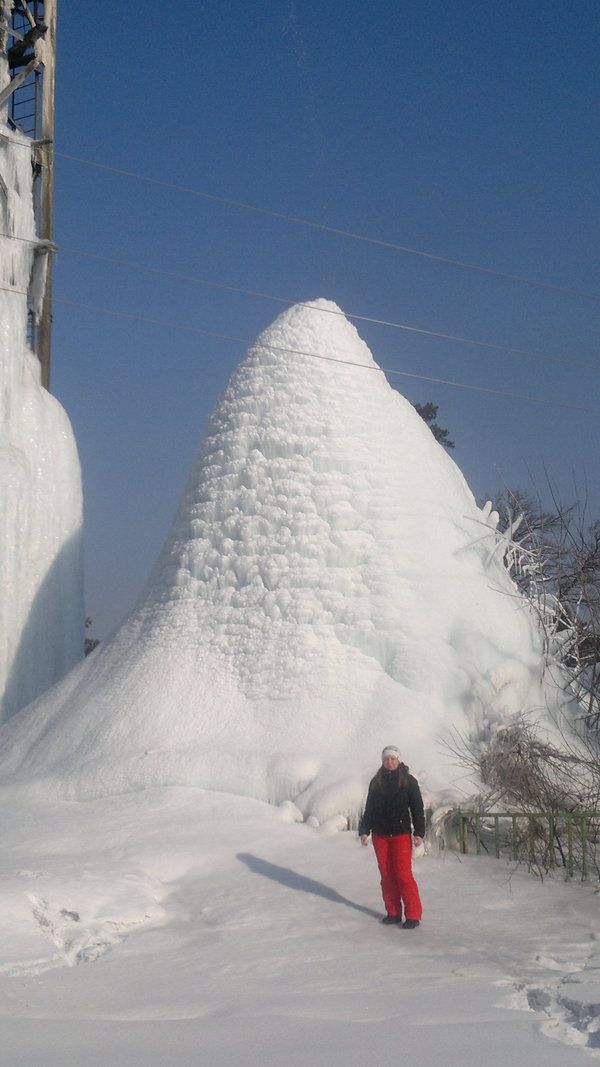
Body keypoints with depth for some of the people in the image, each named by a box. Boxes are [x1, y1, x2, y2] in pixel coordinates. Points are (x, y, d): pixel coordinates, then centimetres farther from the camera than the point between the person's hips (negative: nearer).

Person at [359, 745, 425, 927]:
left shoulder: (408, 781, -1)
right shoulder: (376, 782, 10)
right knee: (386, 875, 7)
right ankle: (393, 912, 16)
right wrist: (364, 830, 8)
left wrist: (419, 832, -9)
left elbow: (417, 808, -2)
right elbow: (369, 808, 14)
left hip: (401, 835, -4)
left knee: (403, 874, -9)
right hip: (380, 835, 4)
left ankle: (413, 915, -3)